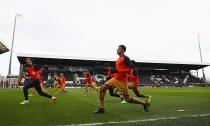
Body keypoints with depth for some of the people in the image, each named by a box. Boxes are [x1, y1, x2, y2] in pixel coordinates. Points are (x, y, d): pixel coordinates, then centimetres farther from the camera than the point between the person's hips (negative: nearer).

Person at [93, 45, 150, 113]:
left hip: (122, 81, -8)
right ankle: (101, 108, 4)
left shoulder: (126, 58, -10)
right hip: (115, 78, 8)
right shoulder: (118, 59, 16)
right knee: (102, 88, -5)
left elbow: (129, 70, -19)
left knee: (128, 99, 0)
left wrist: (117, 70, -25)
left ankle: (145, 103, 22)